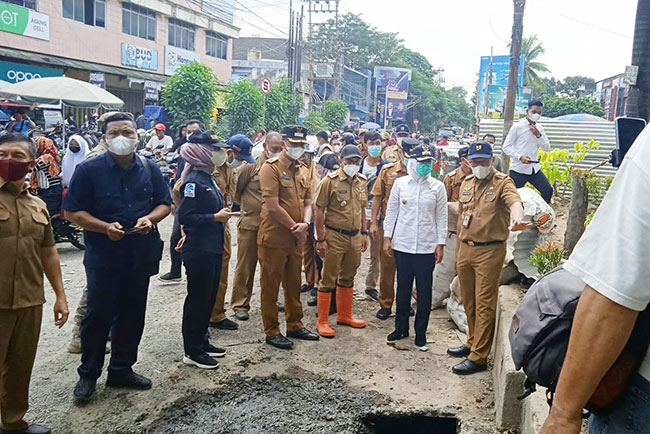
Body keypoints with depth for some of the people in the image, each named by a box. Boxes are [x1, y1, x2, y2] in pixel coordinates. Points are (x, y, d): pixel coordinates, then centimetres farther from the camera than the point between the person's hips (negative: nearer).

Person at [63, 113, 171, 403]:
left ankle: (122, 370, 28)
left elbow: (165, 204, 12)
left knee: (132, 314, 12)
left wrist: (150, 218, -10)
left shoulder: (150, 169, 6)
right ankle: (88, 374, 20)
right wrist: (105, 227, -21)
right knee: (98, 314, 2)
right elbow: (72, 212, -6)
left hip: (141, 256, 4)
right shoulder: (89, 170, -5)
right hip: (103, 256, -4)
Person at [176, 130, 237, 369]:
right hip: (198, 249, -10)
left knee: (209, 296, 16)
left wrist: (223, 213, 8)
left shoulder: (207, 178, 13)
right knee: (198, 298, -1)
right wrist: (215, 217, -21)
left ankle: (201, 342, 29)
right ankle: (192, 351, 10)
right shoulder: (193, 180, -16)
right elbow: (185, 216, -22)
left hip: (212, 247, 10)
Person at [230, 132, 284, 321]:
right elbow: (236, 191, 1)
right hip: (250, 224, -3)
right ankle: (240, 305, 14)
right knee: (245, 266, 4)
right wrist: (249, 206, 4)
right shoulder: (252, 166, -6)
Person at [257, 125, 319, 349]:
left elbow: (307, 201, 13)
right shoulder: (271, 167, -11)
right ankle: (272, 332, 16)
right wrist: (295, 227, -13)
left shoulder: (302, 170, 12)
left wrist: (305, 223, -7)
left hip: (296, 238, 7)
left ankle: (295, 325, 31)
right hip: (274, 237, -7)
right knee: (270, 286, 5)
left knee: (294, 284, 17)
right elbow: (273, 206, -19)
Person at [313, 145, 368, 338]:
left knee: (348, 278, 18)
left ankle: (345, 315, 33)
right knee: (328, 280, 1)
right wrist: (321, 239, -14)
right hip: (334, 236, -6)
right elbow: (319, 211, -12)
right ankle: (322, 321, 11)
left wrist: (364, 233, 15)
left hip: (355, 237, 6)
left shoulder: (361, 182, 9)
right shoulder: (330, 181, -11)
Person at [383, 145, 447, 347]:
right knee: (403, 287, 11)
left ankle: (421, 332, 18)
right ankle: (401, 327, 26)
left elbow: (441, 217, 4)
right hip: (402, 245, 1)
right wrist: (387, 237, 3)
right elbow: (391, 211, 8)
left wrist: (440, 244, 0)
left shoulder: (437, 187, 2)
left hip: (427, 247, -1)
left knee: (424, 291, 4)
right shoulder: (400, 183, 4)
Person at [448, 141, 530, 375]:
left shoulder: (502, 182, -7)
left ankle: (478, 357, 5)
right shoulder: (466, 183, 12)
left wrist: (517, 218, -53)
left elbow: (514, 201, -28)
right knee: (468, 302, 16)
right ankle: (473, 343, 34)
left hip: (489, 251, -6)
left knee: (484, 304, -2)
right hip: (465, 249, 7)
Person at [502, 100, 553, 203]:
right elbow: (506, 147, -7)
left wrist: (538, 135, -8)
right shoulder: (517, 127, -5)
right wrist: (520, 157, -21)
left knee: (548, 190, -3)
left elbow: (547, 148, 7)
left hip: (534, 168, 5)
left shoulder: (539, 128, 11)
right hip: (518, 169, -5)